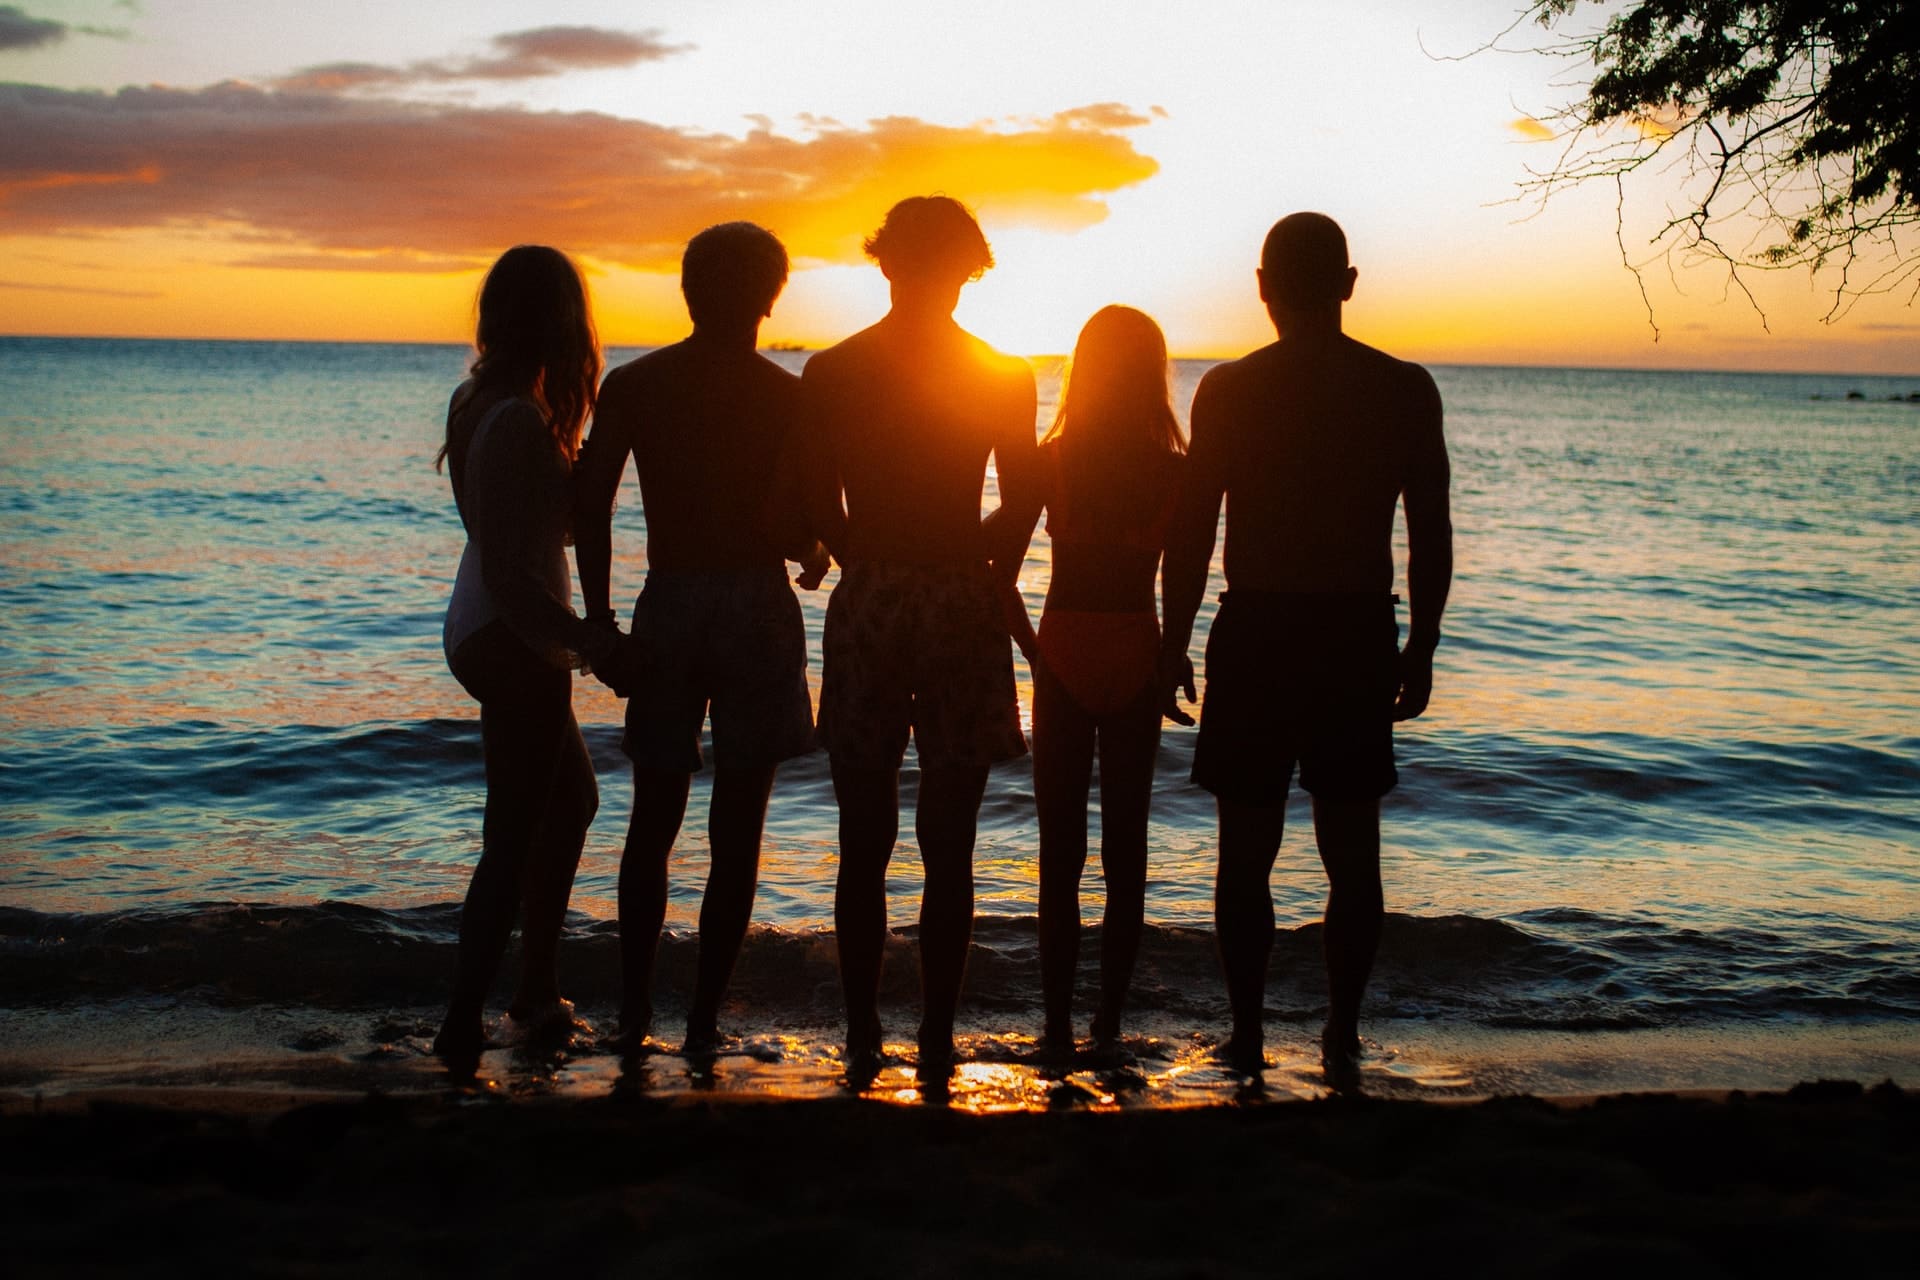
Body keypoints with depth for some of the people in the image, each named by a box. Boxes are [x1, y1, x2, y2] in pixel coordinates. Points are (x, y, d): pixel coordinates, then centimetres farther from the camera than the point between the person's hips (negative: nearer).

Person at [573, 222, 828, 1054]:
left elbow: (590, 506, -4)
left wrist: (598, 615, 3)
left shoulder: (632, 385, 3)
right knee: (736, 830, 5)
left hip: (667, 609, 2)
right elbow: (796, 527, -10)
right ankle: (704, 1018, 6)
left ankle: (635, 1011, 14)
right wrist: (812, 557, 12)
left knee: (653, 821, 14)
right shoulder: (789, 397, -4)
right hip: (757, 610, -2)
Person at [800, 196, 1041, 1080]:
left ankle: (862, 1040, 13)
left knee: (864, 844, 8)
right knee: (948, 850, 5)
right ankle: (937, 1042, 9)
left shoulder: (829, 371, 3)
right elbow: (1023, 506, 0)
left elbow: (817, 507, 3)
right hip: (960, 605, -1)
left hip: (866, 604, 1)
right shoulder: (1004, 375, 1)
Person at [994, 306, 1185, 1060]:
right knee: (1125, 846, 10)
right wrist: (1173, 663, 8)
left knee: (1060, 853, 5)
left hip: (1064, 657, 0)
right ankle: (1109, 1019, 13)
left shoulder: (1051, 459, -3)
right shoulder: (1172, 468, -3)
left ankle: (1058, 1025, 5)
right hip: (1137, 657, 1)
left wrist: (1033, 648, 1)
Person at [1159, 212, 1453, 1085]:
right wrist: (1420, 650, 11)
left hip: (1256, 634, -2)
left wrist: (1174, 646, 4)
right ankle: (1342, 1038, 15)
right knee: (1352, 850, 11)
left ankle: (1246, 1037, 12)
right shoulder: (1407, 390, 0)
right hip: (1361, 638, 2)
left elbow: (1191, 533, -5)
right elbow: (1432, 538, 2)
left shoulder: (1228, 390, -5)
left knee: (1246, 849, 7)